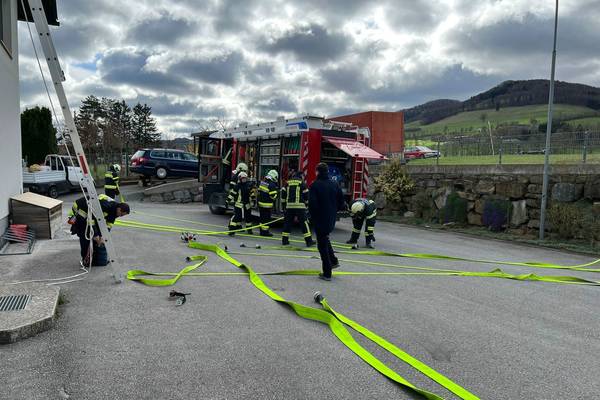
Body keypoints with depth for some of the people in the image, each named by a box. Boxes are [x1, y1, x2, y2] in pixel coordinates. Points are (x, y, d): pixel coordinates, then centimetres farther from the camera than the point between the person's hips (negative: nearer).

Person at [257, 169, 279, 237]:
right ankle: (265, 231, 4)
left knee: (262, 217, 15)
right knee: (267, 218, 0)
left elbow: (259, 191, 16)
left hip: (261, 203, 8)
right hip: (267, 205, -8)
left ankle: (262, 230, 23)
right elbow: (273, 196, -18)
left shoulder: (262, 182, 8)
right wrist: (276, 191, 0)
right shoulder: (272, 185, -18)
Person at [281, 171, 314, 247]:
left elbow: (283, 194, 11)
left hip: (289, 206, 4)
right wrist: (306, 203, 14)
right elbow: (306, 195, 0)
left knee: (287, 222, 11)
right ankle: (309, 241, -2)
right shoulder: (302, 183, 0)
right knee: (304, 223, -2)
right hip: (300, 206, -4)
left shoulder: (288, 183, 13)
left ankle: (284, 240, 13)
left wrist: (283, 206, 16)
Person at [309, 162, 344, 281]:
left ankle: (327, 273, 6)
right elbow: (341, 202, 7)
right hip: (331, 219, 6)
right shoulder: (334, 185, 3)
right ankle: (334, 261, 27)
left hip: (320, 219, -6)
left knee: (322, 245, 2)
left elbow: (312, 203, -19)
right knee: (325, 239, 30)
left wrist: (313, 216, -3)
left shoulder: (315, 185, -14)